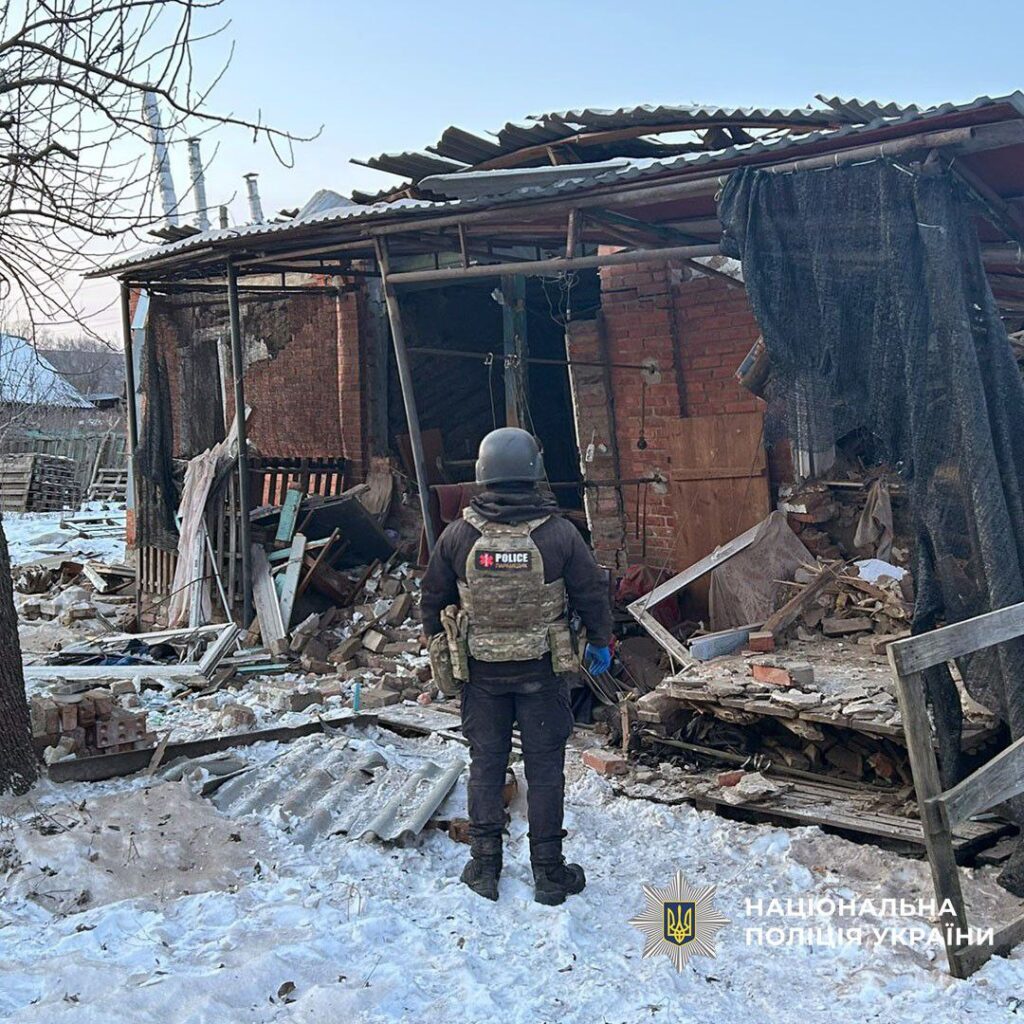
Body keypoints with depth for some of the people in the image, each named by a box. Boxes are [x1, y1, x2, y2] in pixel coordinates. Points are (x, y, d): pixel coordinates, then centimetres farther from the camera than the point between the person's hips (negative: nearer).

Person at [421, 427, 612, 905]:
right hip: (542, 669, -1)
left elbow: (433, 597, 4)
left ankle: (484, 866, 20)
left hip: (481, 669, 1)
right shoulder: (559, 533, -12)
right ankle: (548, 871, 17)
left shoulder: (457, 535, -8)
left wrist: (436, 642, 22)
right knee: (544, 767, 8)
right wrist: (599, 643, 15)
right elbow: (592, 592, -2)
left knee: (486, 764, 13)